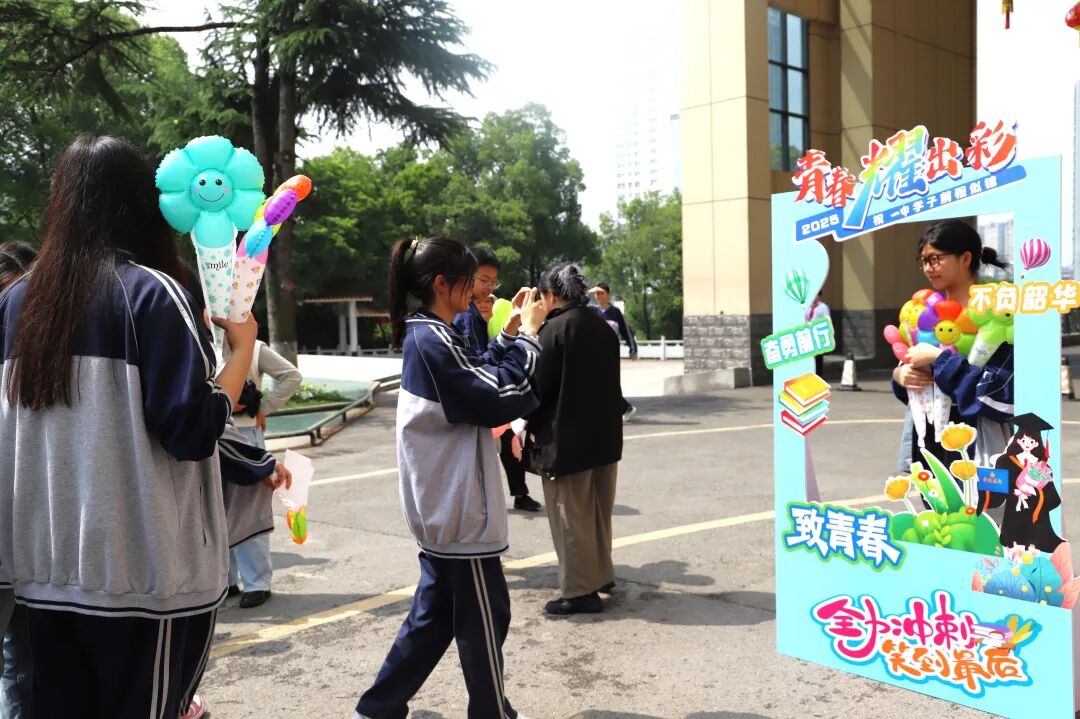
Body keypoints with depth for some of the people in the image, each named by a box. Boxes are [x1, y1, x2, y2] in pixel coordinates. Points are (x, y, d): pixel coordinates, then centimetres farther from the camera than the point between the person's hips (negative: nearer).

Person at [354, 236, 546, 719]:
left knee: (434, 614, 18)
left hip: (443, 507, 10)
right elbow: (503, 400, -23)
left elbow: (478, 379, 20)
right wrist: (528, 334, -14)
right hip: (459, 509, -10)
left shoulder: (425, 335, 10)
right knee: (484, 619, 6)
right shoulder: (433, 341, -20)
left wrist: (510, 333, 10)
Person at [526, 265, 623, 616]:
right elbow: (609, 380, 12)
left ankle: (580, 591, 8)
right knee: (598, 513, 20)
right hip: (605, 434, 8)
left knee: (571, 517, 2)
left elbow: (540, 383, -13)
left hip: (567, 438, -8)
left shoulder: (554, 329, -15)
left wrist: (533, 426, 1)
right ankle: (602, 574, 31)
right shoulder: (602, 327, 8)